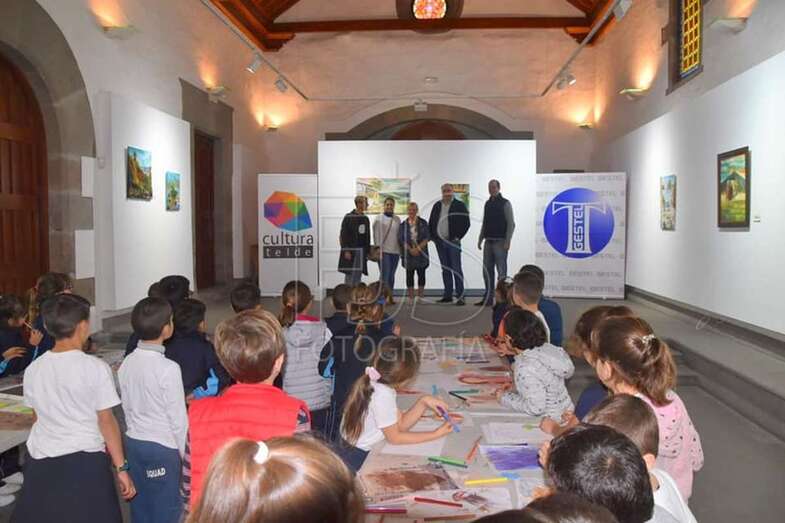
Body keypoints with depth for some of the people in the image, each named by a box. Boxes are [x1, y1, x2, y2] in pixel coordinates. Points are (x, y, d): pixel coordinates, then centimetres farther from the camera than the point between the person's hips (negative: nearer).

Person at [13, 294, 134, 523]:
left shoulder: (33, 369, 0)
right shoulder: (95, 368, -15)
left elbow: (38, 417, 10)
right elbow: (106, 421, -12)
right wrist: (121, 468, -5)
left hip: (40, 462, 5)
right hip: (84, 463, -5)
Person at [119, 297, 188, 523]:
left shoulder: (126, 363, -2)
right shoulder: (168, 368, -21)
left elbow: (127, 408, 8)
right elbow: (178, 418, -15)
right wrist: (184, 453, -4)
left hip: (133, 442, 7)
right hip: (163, 446, -6)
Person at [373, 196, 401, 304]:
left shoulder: (397, 219, 12)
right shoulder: (379, 219, 0)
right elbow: (376, 235, -3)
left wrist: (401, 249, 11)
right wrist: (378, 249, -10)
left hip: (395, 251, 4)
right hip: (384, 251, -4)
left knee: (392, 275, 8)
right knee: (384, 274, -10)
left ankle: (390, 297, 13)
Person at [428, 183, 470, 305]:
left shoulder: (459, 205, -2)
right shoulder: (436, 206, 12)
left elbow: (466, 223, -5)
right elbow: (431, 223, 16)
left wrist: (458, 237, -9)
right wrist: (433, 237, 6)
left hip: (453, 241, -5)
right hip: (440, 242, 5)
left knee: (456, 269, -7)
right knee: (445, 269, 9)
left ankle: (460, 296, -5)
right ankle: (447, 295, 14)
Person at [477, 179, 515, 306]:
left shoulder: (505, 203, -3)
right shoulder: (487, 204, 15)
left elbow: (511, 224, -7)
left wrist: (507, 242, -14)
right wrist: (480, 239, 13)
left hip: (500, 242, -6)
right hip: (488, 242, 6)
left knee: (501, 272, -5)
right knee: (487, 271, 7)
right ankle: (488, 298, 14)